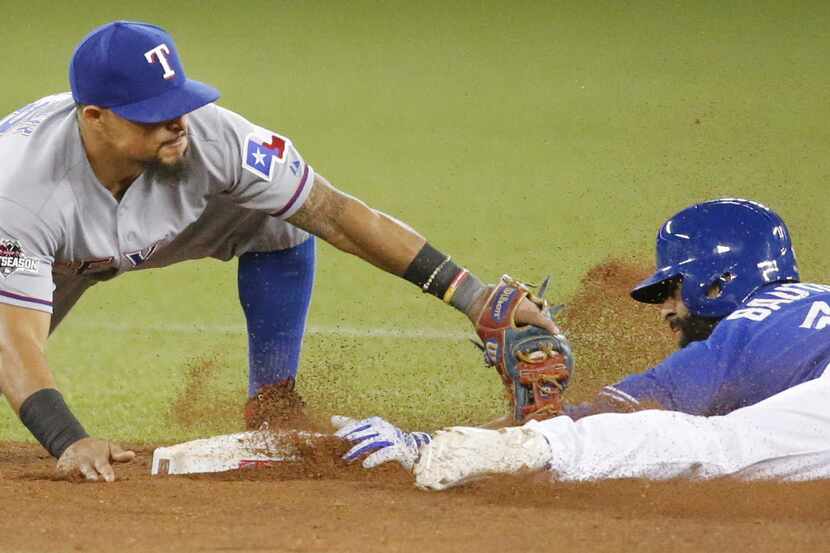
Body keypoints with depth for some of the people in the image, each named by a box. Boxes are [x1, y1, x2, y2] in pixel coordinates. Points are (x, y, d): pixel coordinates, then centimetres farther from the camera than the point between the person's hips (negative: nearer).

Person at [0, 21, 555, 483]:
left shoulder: (209, 136, -37)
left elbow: (336, 214, -31)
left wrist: (469, 292, -37)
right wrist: (69, 441, -62)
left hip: (171, 222, 1)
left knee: (281, 224, -19)